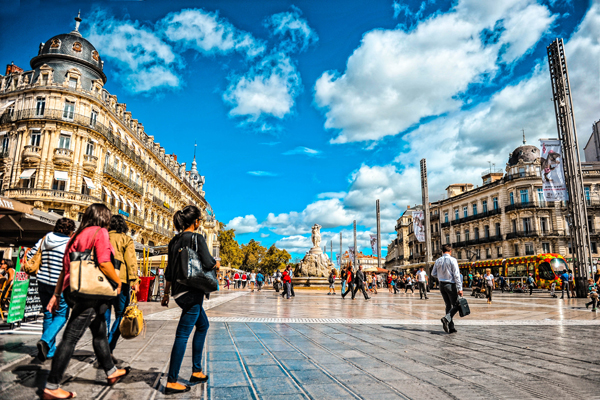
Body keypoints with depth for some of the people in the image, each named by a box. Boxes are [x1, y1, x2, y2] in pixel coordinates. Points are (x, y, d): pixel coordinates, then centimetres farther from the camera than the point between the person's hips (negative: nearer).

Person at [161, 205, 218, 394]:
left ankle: (196, 372, 27)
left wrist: (166, 293, 21)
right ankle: (171, 382, 4)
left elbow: (169, 270, 14)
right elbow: (208, 263, -20)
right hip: (192, 292, -9)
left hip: (178, 291, 9)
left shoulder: (174, 241, 11)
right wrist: (217, 263, 2)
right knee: (183, 334, -3)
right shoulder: (197, 238, -12)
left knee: (203, 325, 22)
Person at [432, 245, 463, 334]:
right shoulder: (452, 260, -10)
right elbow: (456, 275, -13)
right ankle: (446, 318, -21)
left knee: (448, 305, 12)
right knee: (456, 305, 4)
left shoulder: (438, 261, 4)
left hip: (442, 284, 5)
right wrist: (460, 288, -13)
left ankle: (451, 328, 12)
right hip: (450, 284, -5)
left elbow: (433, 274, 8)